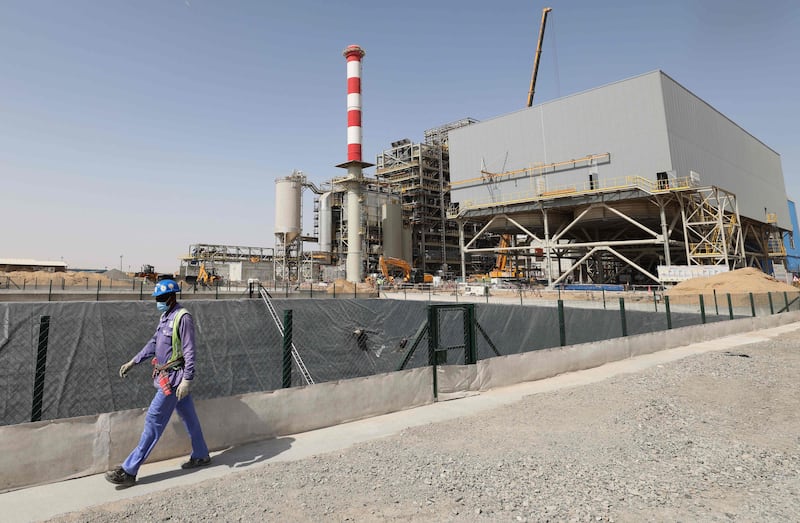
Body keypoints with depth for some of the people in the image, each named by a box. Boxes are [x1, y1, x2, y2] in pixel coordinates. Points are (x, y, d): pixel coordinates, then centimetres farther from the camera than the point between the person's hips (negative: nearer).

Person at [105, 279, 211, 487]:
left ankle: (129, 471, 8)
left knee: (154, 421, -2)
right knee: (188, 416, 17)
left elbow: (189, 352, -20)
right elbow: (154, 344, 20)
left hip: (174, 378, -9)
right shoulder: (165, 316, 10)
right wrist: (132, 362, 19)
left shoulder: (183, 318, -18)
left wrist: (187, 380, -23)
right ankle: (201, 456, 30)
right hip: (165, 375, 9)